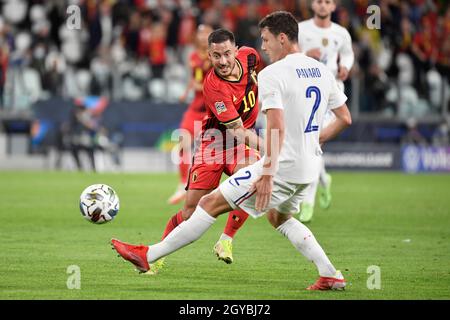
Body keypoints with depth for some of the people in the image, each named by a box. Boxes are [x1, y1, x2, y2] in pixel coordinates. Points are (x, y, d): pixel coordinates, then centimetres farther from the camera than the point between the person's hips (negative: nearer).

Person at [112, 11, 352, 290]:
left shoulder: (272, 74, -14)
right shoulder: (322, 71, 10)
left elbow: (277, 127, -24)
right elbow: (345, 119, 15)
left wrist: (267, 174, -25)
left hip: (283, 165, -8)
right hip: (309, 168, 8)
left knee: (212, 204, -2)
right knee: (279, 217, 31)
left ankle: (148, 256, 0)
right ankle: (331, 275, 21)